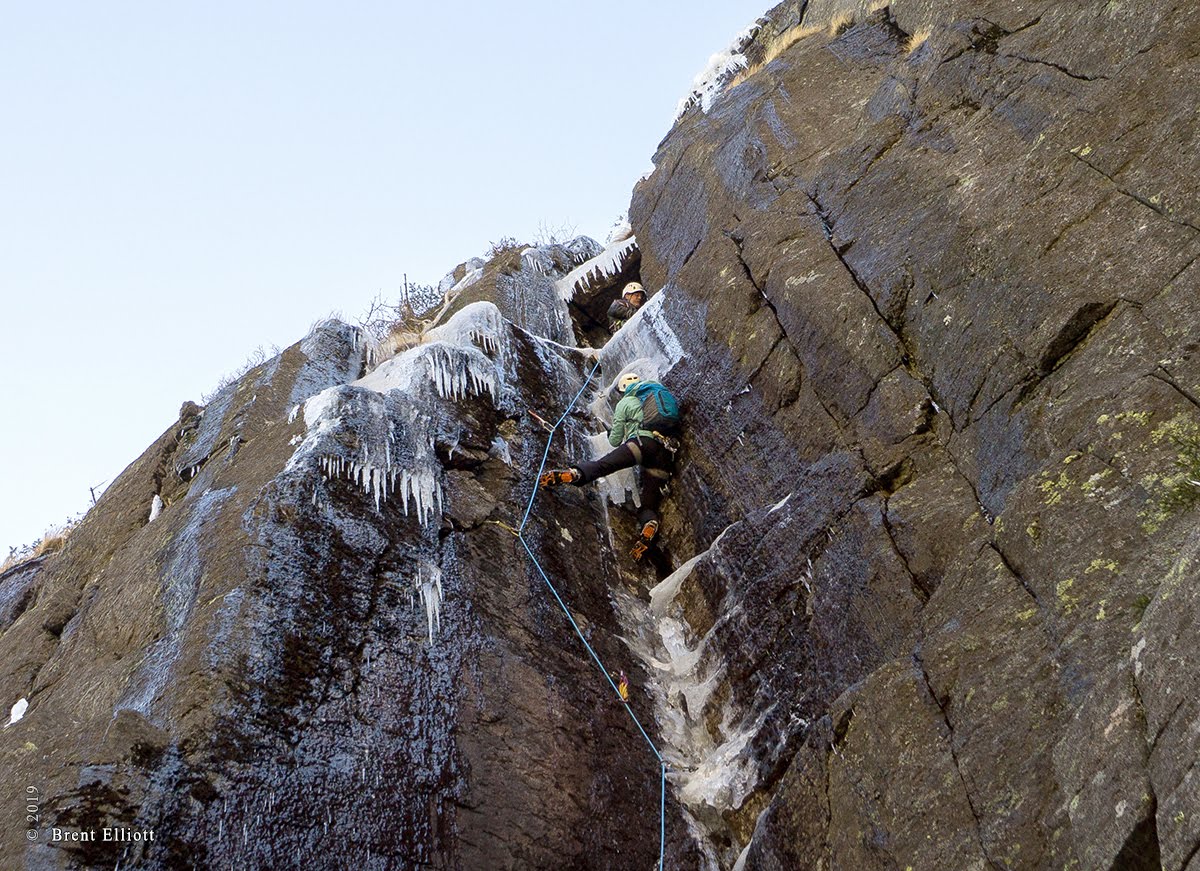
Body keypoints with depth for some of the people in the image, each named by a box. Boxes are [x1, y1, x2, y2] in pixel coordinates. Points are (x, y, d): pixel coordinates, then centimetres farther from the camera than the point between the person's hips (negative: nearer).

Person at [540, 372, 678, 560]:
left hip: (643, 442, -4)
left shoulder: (625, 403, 20)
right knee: (649, 505, 2)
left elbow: (615, 441, 21)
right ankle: (649, 524, -32)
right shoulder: (656, 393, 34)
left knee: (602, 465, -19)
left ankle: (573, 474, -50)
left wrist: (612, 435, 46)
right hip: (666, 453, 4)